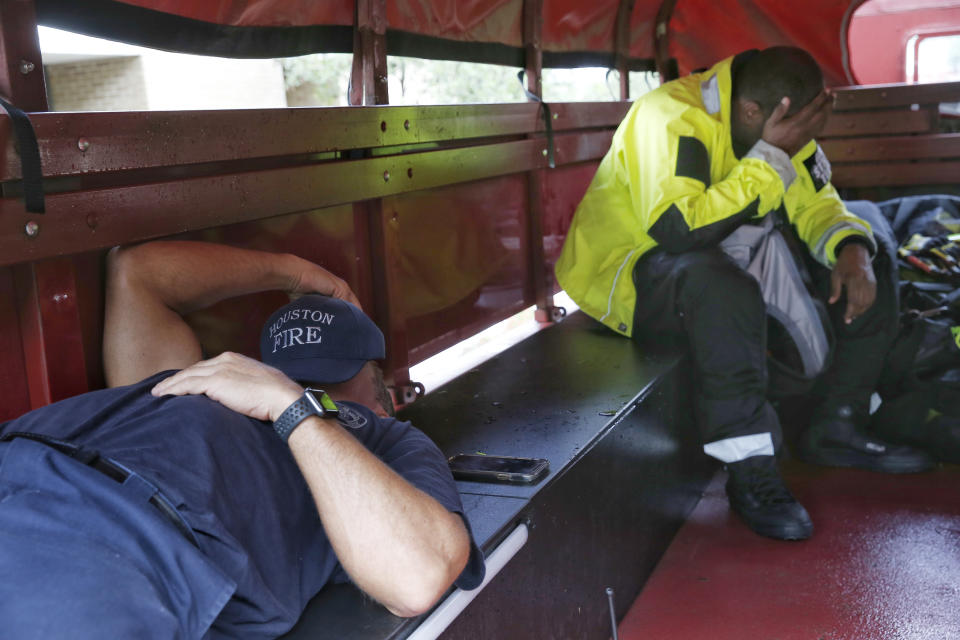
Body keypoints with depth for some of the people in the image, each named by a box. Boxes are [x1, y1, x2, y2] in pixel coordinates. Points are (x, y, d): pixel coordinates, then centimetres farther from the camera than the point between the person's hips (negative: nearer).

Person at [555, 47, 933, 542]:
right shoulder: (669, 118, -25)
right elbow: (678, 231, -36)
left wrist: (852, 250, -19)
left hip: (723, 258, 9)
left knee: (871, 260, 0)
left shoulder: (779, 127, 0)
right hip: (626, 270, -8)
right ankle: (750, 471, -30)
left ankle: (836, 428, 3)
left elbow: (817, 207, 3)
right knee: (723, 287, -41)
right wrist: (771, 156, -34)